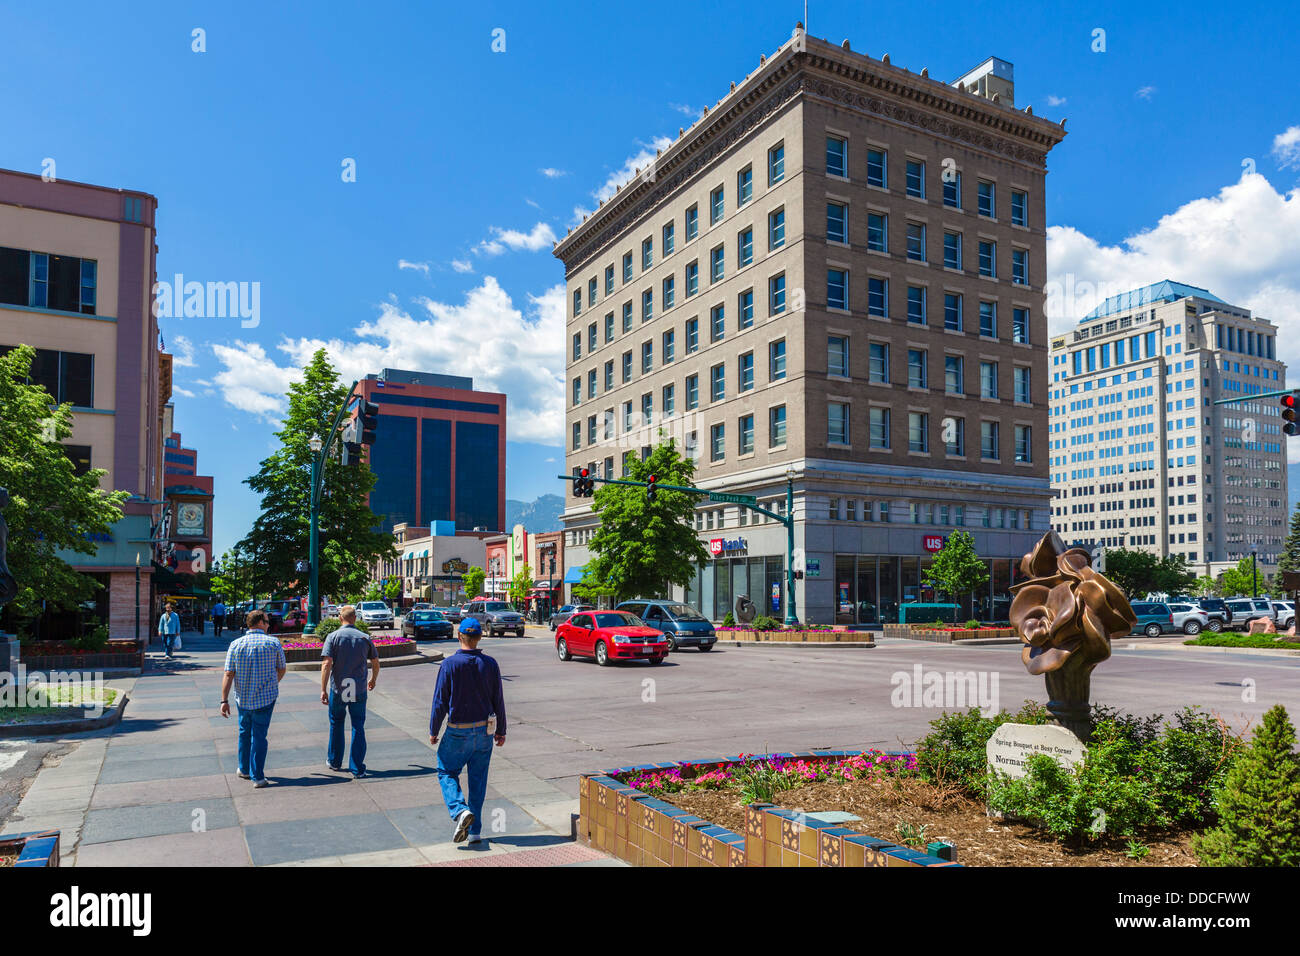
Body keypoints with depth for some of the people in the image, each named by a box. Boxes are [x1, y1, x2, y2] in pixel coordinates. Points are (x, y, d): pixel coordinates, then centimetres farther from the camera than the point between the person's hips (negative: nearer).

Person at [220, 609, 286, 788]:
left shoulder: (236, 644, -3)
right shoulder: (274, 643, -5)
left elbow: (228, 674, -7)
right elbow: (282, 669, 4)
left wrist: (224, 700, -5)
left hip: (243, 699, 2)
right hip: (266, 698, -2)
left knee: (244, 732, 20)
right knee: (259, 736, 4)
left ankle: (244, 769, 32)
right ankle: (257, 776, 3)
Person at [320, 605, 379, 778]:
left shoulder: (333, 637, -5)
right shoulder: (365, 638, 2)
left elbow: (326, 664, -14)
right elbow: (376, 663, 10)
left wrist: (323, 690, -12)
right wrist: (373, 680, 28)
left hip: (338, 689, -1)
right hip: (359, 689, 1)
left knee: (336, 724, 19)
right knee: (358, 727, 5)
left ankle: (334, 762, 32)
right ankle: (357, 769, 2)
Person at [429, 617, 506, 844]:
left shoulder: (450, 664, -12)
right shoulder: (490, 664, -2)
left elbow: (440, 701, -9)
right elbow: (498, 700, 3)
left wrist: (433, 731, 2)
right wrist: (501, 730, 12)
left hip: (458, 732, -3)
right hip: (485, 730, 3)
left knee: (447, 772, 14)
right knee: (478, 779, 11)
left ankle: (460, 811, -9)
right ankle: (475, 831, 13)